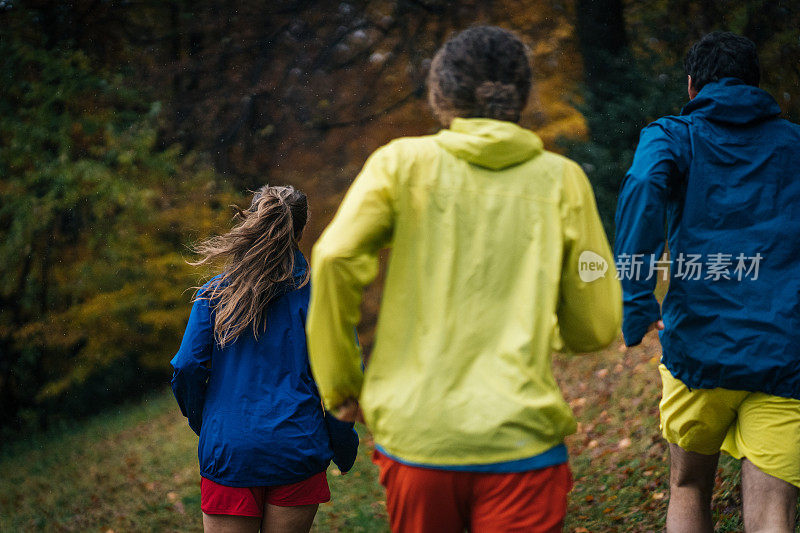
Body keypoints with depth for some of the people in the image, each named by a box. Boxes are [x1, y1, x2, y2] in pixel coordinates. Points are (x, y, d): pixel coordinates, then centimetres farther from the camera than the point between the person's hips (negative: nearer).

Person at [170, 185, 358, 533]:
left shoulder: (215, 292, 3)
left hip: (226, 450, 1)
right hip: (296, 450, 0)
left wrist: (201, 423, 16)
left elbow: (187, 366, -2)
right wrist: (343, 446, 7)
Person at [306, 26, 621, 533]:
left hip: (414, 438, 1)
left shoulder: (403, 162, 3)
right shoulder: (561, 179, 5)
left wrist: (339, 384, 2)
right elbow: (597, 329, 6)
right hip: (521, 443, -1)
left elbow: (334, 260, -10)